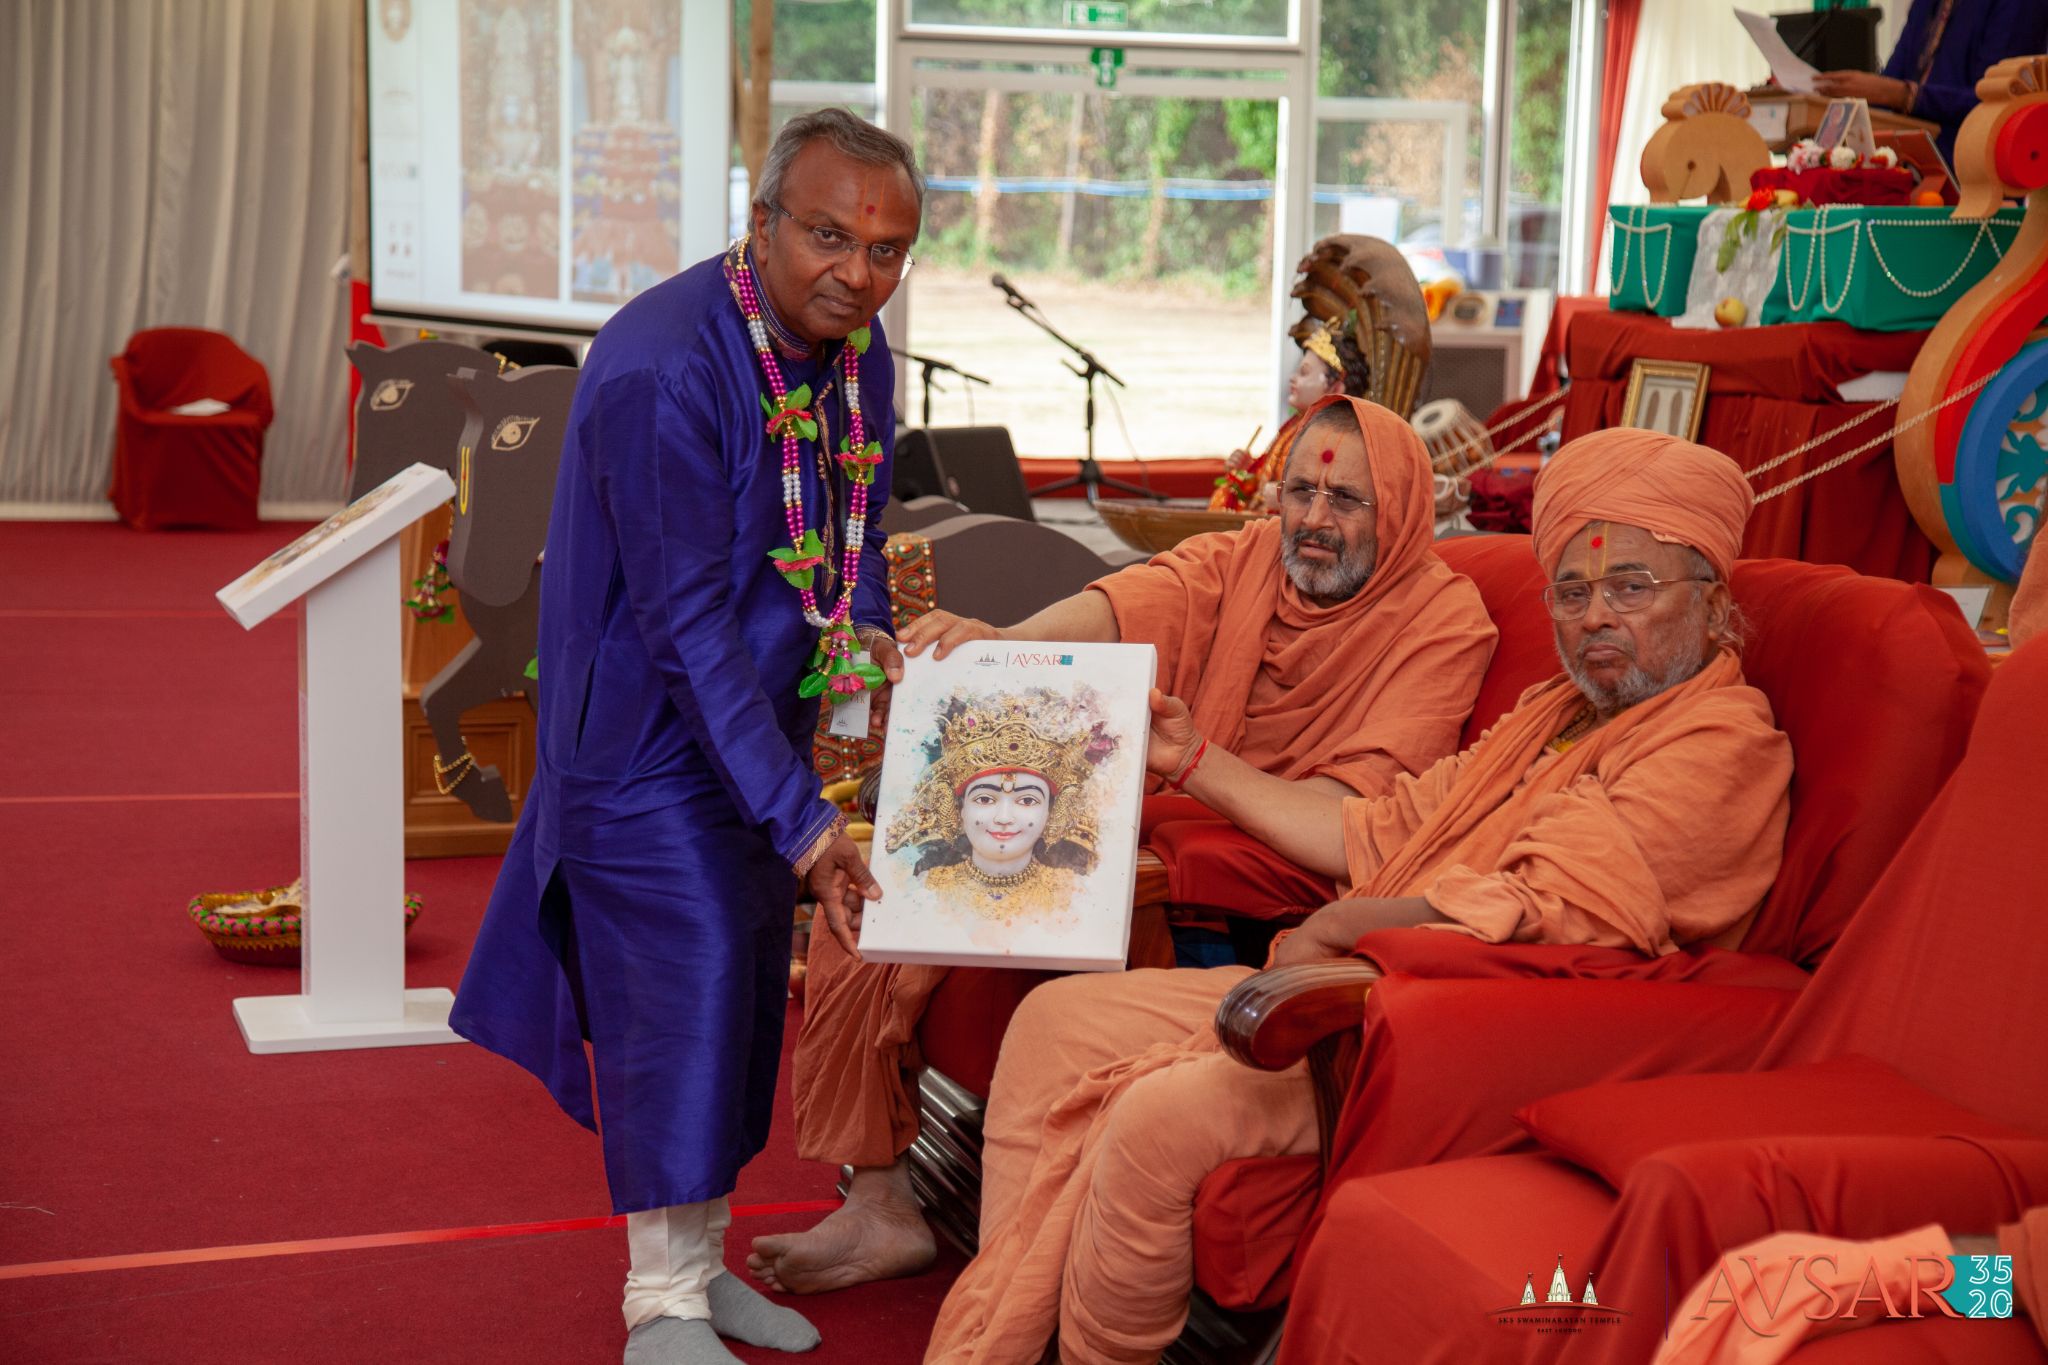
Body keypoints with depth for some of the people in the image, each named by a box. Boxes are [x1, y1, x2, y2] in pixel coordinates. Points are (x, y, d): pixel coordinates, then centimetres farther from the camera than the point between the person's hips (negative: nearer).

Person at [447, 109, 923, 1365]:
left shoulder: (855, 345, -1)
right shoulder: (662, 372, -27)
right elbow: (686, 623, -28)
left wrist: (870, 631, -5)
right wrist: (800, 817, -29)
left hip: (761, 717, 8)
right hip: (650, 735, -8)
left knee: (747, 989, 14)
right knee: (682, 990, -8)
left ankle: (701, 1260, 29)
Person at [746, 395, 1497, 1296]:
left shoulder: (1443, 619, -2)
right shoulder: (1237, 559, 12)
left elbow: (1364, 797, -15)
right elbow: (1120, 608, -9)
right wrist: (1002, 642, -31)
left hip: (1259, 876, -6)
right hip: (1127, 830, 6)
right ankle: (878, 1202, 0)